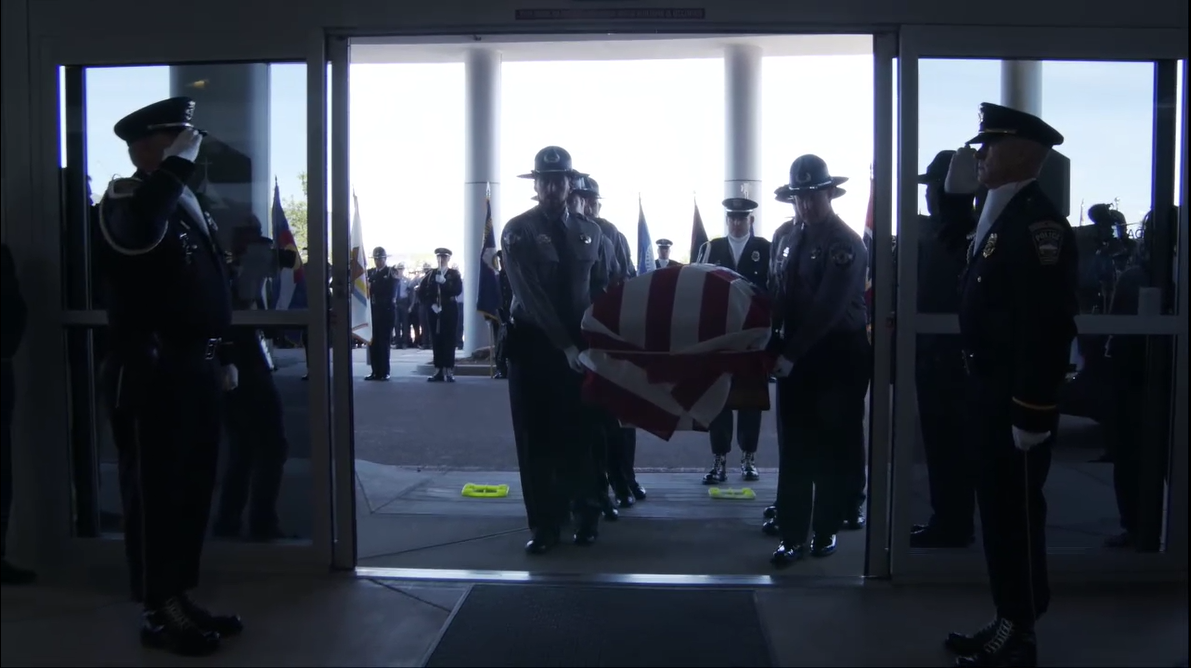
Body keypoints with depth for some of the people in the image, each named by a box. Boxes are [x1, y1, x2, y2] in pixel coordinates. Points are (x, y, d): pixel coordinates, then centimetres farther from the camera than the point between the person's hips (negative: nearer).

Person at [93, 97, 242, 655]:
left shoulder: (188, 204, 17)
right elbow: (140, 230, -36)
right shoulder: (123, 202, -9)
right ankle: (159, 613, 11)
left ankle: (181, 599, 25)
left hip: (195, 371, 9)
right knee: (153, 491, 1)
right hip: (149, 374, -8)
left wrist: (222, 357, 19)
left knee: (193, 488, 14)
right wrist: (179, 164, -25)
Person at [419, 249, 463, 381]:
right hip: (434, 311, 3)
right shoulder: (430, 274, 12)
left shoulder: (454, 274, 4)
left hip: (449, 311, -3)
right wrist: (430, 304, -4)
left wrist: (444, 282, -18)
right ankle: (438, 371, 5)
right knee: (436, 341, 2)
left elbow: (458, 290, -10)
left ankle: (449, 371, -5)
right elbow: (421, 291, 8)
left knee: (449, 341, -4)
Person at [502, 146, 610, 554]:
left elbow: (603, 290, 11)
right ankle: (544, 525, 11)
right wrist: (565, 344, -19)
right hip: (534, 346, -2)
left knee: (583, 435, 8)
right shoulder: (518, 231, -5)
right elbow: (529, 295, -13)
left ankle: (587, 516, 21)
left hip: (583, 344, 3)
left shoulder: (590, 232, 7)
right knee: (538, 439, 3)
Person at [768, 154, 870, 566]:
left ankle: (826, 530, 20)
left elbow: (827, 307, -19)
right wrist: (774, 347, 0)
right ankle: (792, 535, 11)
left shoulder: (846, 243, -12)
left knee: (835, 447, 7)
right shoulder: (789, 240, 8)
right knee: (794, 448, 5)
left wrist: (790, 354, -21)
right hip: (797, 356, 5)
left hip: (840, 358, -5)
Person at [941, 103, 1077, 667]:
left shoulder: (1039, 222, -17)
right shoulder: (997, 217, 14)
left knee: (1016, 514, 1)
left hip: (1016, 402, -10)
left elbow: (1049, 326, -23)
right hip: (990, 393, 10)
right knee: (998, 510, 16)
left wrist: (1031, 413, -24)